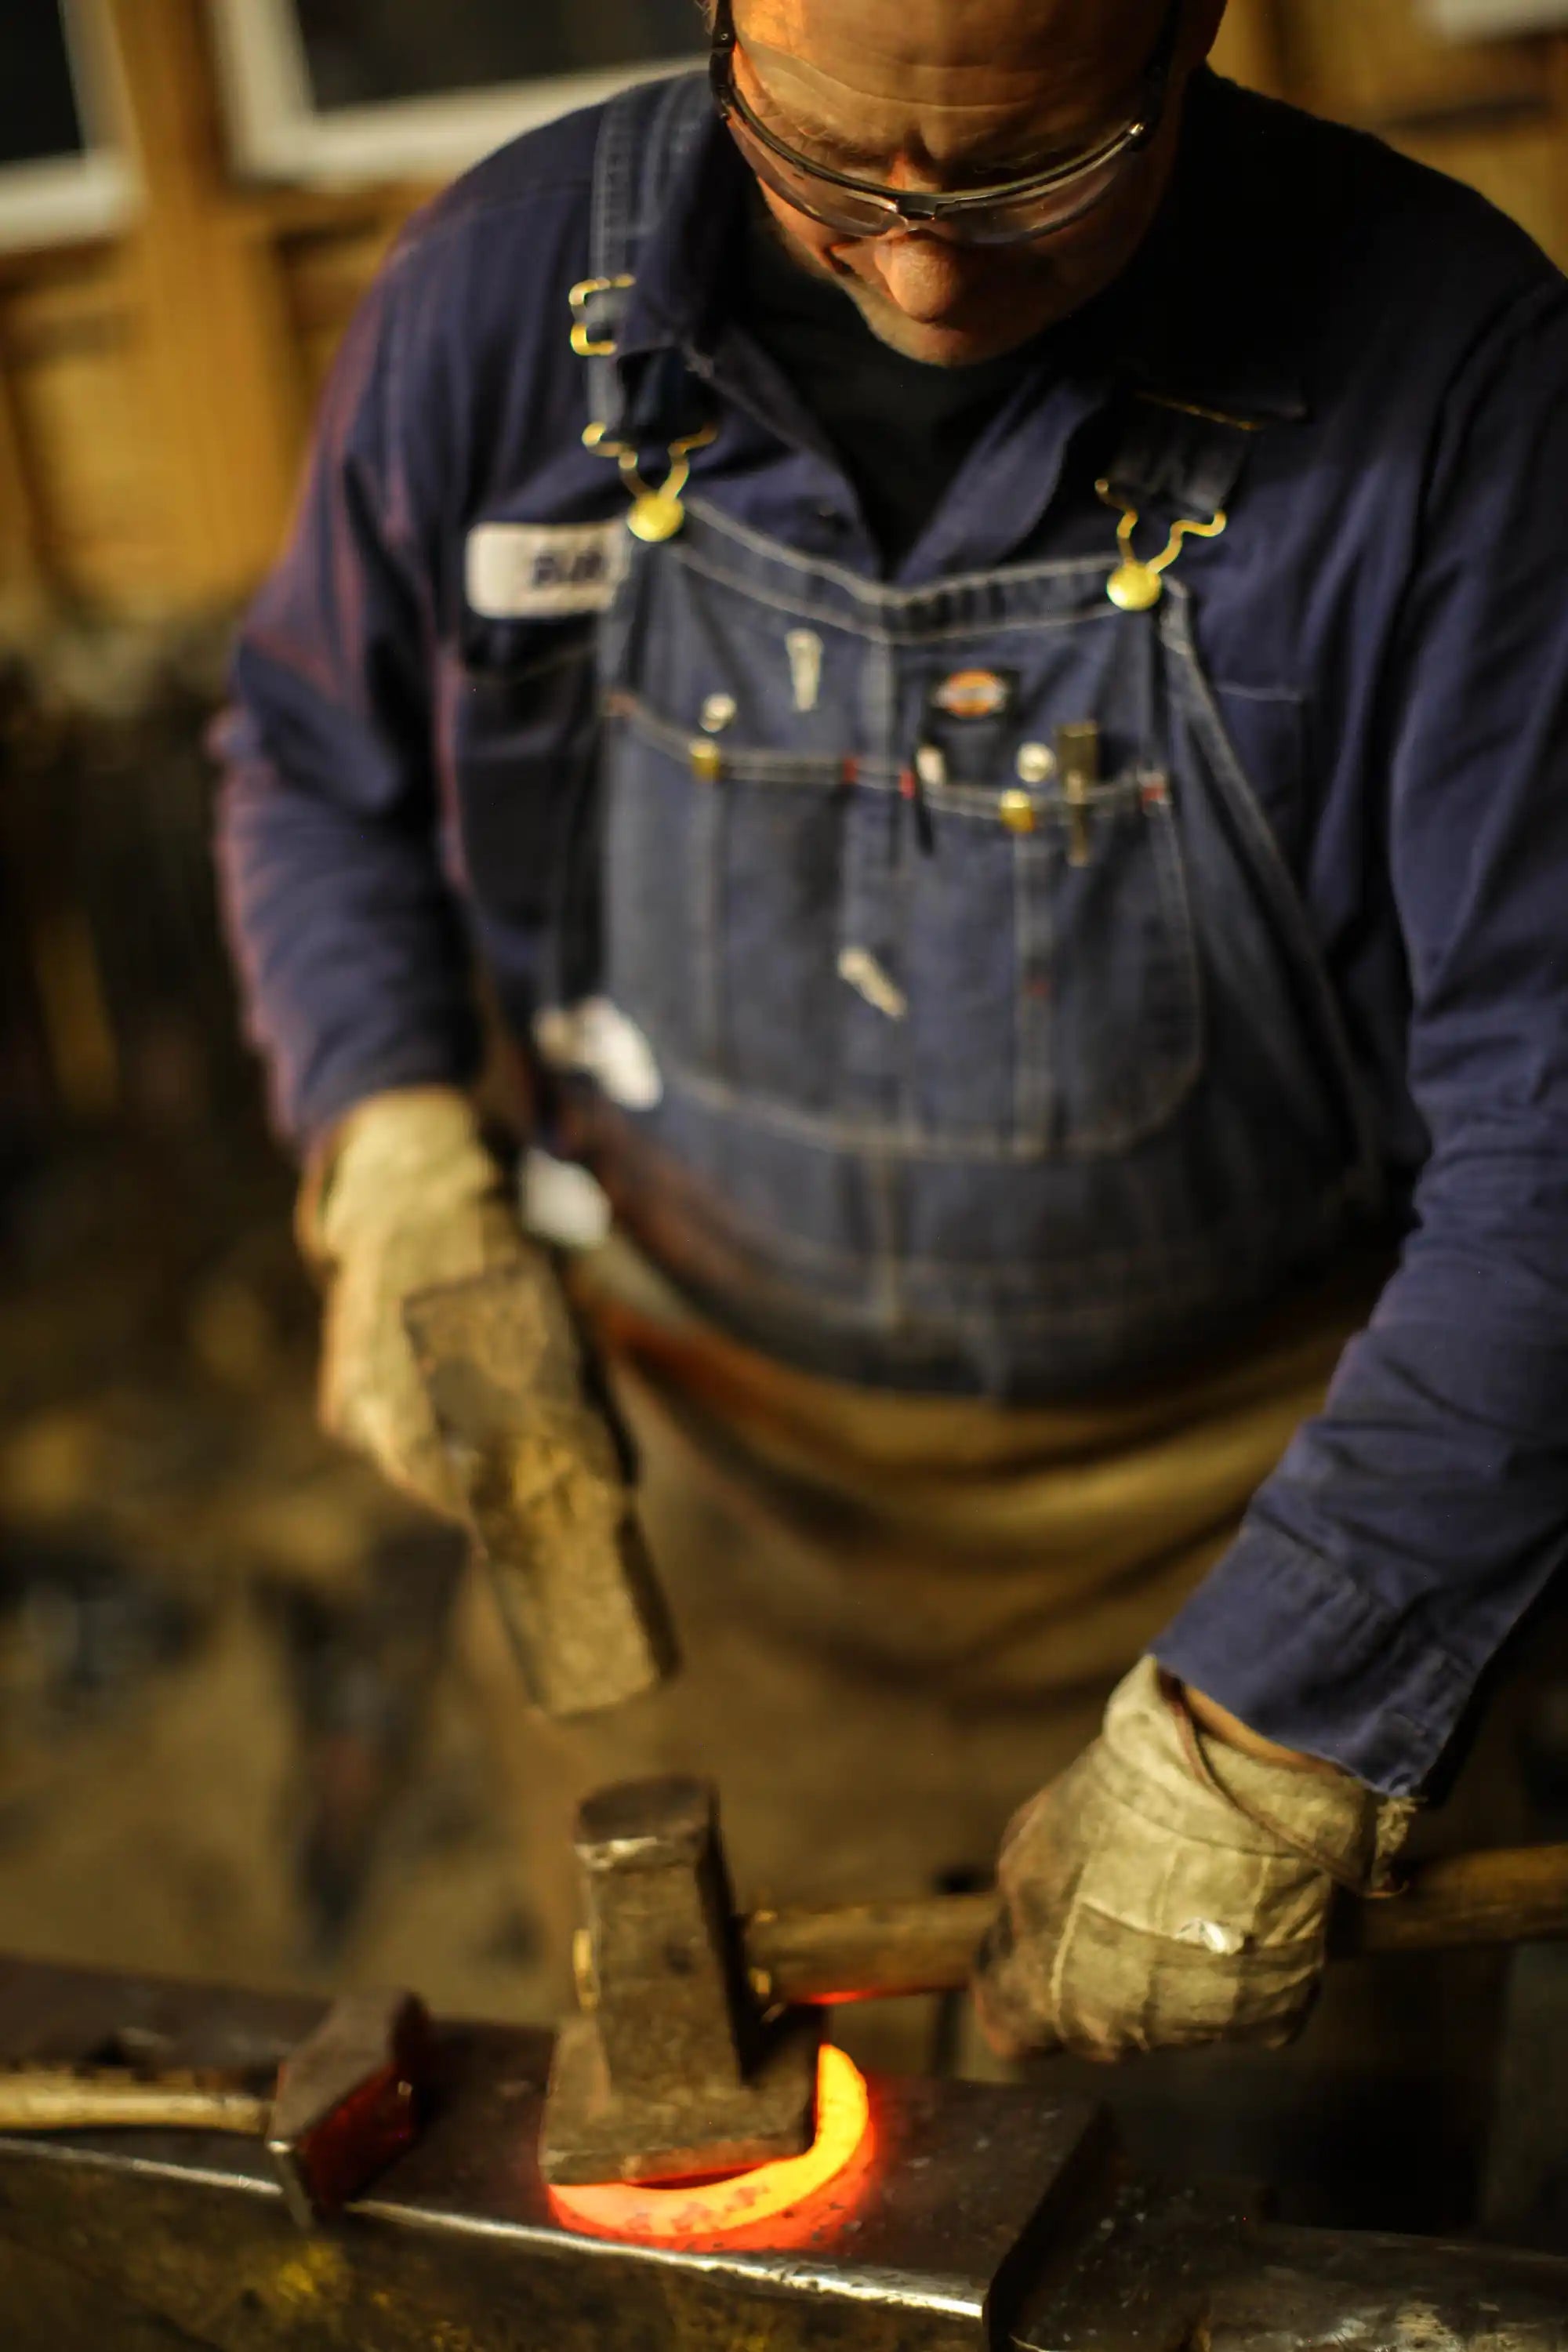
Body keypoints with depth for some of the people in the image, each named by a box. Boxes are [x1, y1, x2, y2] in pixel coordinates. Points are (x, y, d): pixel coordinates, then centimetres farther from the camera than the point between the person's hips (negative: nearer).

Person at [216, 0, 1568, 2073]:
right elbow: (316, 755, 7)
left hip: (1242, 1487, -2)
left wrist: (1269, 1734, -25)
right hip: (683, 1451, 3)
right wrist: (391, 1148, -9)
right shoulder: (510, 290, -12)